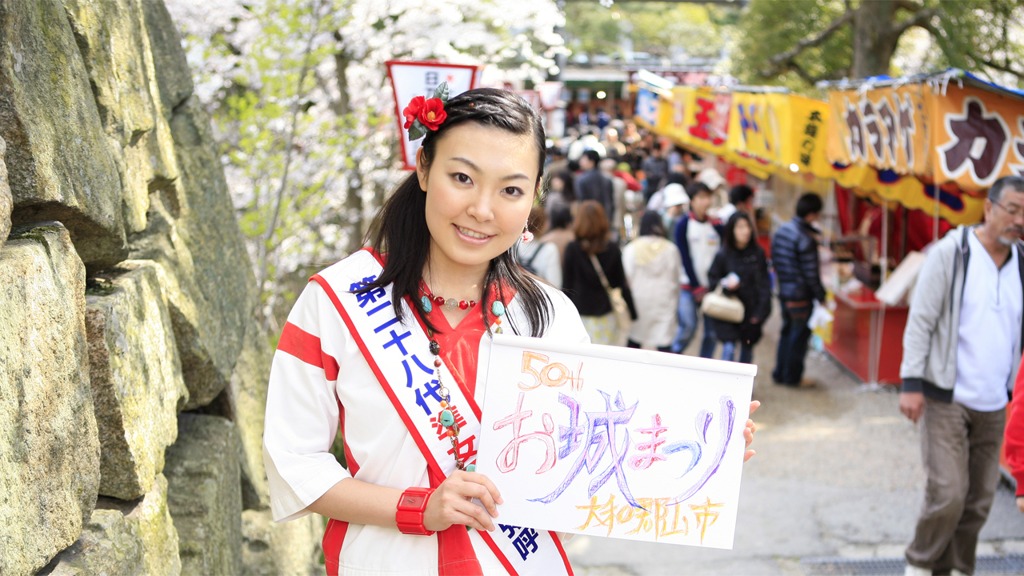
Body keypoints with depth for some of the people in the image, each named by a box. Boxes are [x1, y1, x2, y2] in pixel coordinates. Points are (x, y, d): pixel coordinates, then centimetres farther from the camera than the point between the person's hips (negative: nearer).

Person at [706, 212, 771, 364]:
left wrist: (760, 311, -5)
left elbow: (764, 284, 1)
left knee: (747, 349, 12)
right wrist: (725, 283, -20)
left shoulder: (758, 254, -3)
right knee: (729, 348, -11)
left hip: (751, 312, 2)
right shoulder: (723, 255, -7)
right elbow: (711, 280, 1)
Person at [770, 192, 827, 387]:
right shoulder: (805, 239, -22)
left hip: (783, 290, 8)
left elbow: (775, 261, 13)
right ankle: (792, 377, 13)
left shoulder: (781, 230, 4)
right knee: (800, 335, 5)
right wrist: (821, 295, -8)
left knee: (787, 331, 19)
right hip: (801, 294, -8)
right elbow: (811, 274, -19)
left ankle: (780, 373, 25)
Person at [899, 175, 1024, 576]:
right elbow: (920, 321, -8)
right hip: (947, 399, -5)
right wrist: (911, 383, -13)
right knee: (948, 495, -9)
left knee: (979, 501, 8)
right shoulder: (950, 253, -8)